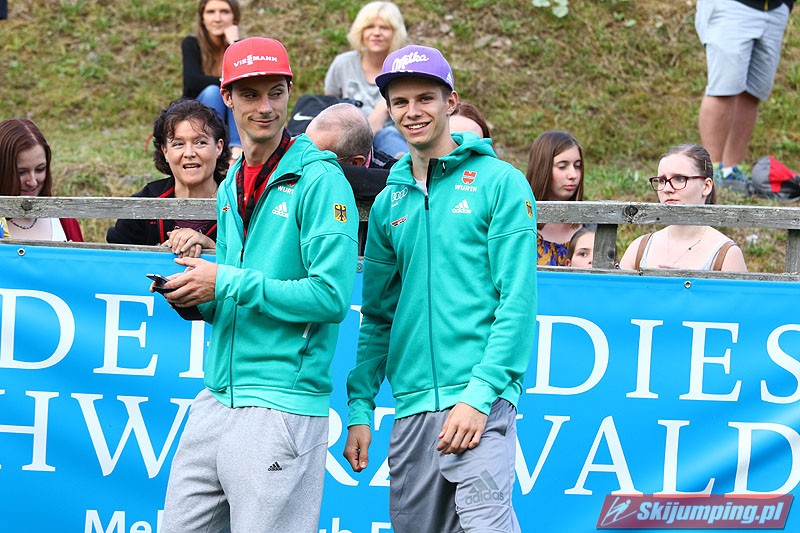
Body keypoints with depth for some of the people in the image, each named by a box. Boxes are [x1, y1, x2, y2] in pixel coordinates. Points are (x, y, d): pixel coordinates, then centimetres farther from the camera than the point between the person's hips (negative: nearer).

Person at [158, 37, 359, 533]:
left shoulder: (320, 180, -9)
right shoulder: (232, 185, 16)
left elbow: (331, 296, -18)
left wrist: (228, 284, -15)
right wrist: (196, 298, 1)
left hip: (282, 404, -8)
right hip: (218, 396, 8)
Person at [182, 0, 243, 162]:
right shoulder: (192, 44, -7)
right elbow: (194, 81, -24)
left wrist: (235, 44, -24)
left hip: (233, 127, 2)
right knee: (212, 91, -28)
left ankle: (237, 151, -40)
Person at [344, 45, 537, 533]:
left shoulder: (499, 182, -1)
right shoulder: (389, 204, 16)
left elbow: (518, 301, -7)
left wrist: (479, 395, -15)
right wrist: (360, 409, 10)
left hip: (482, 400, -6)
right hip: (412, 406, 6)